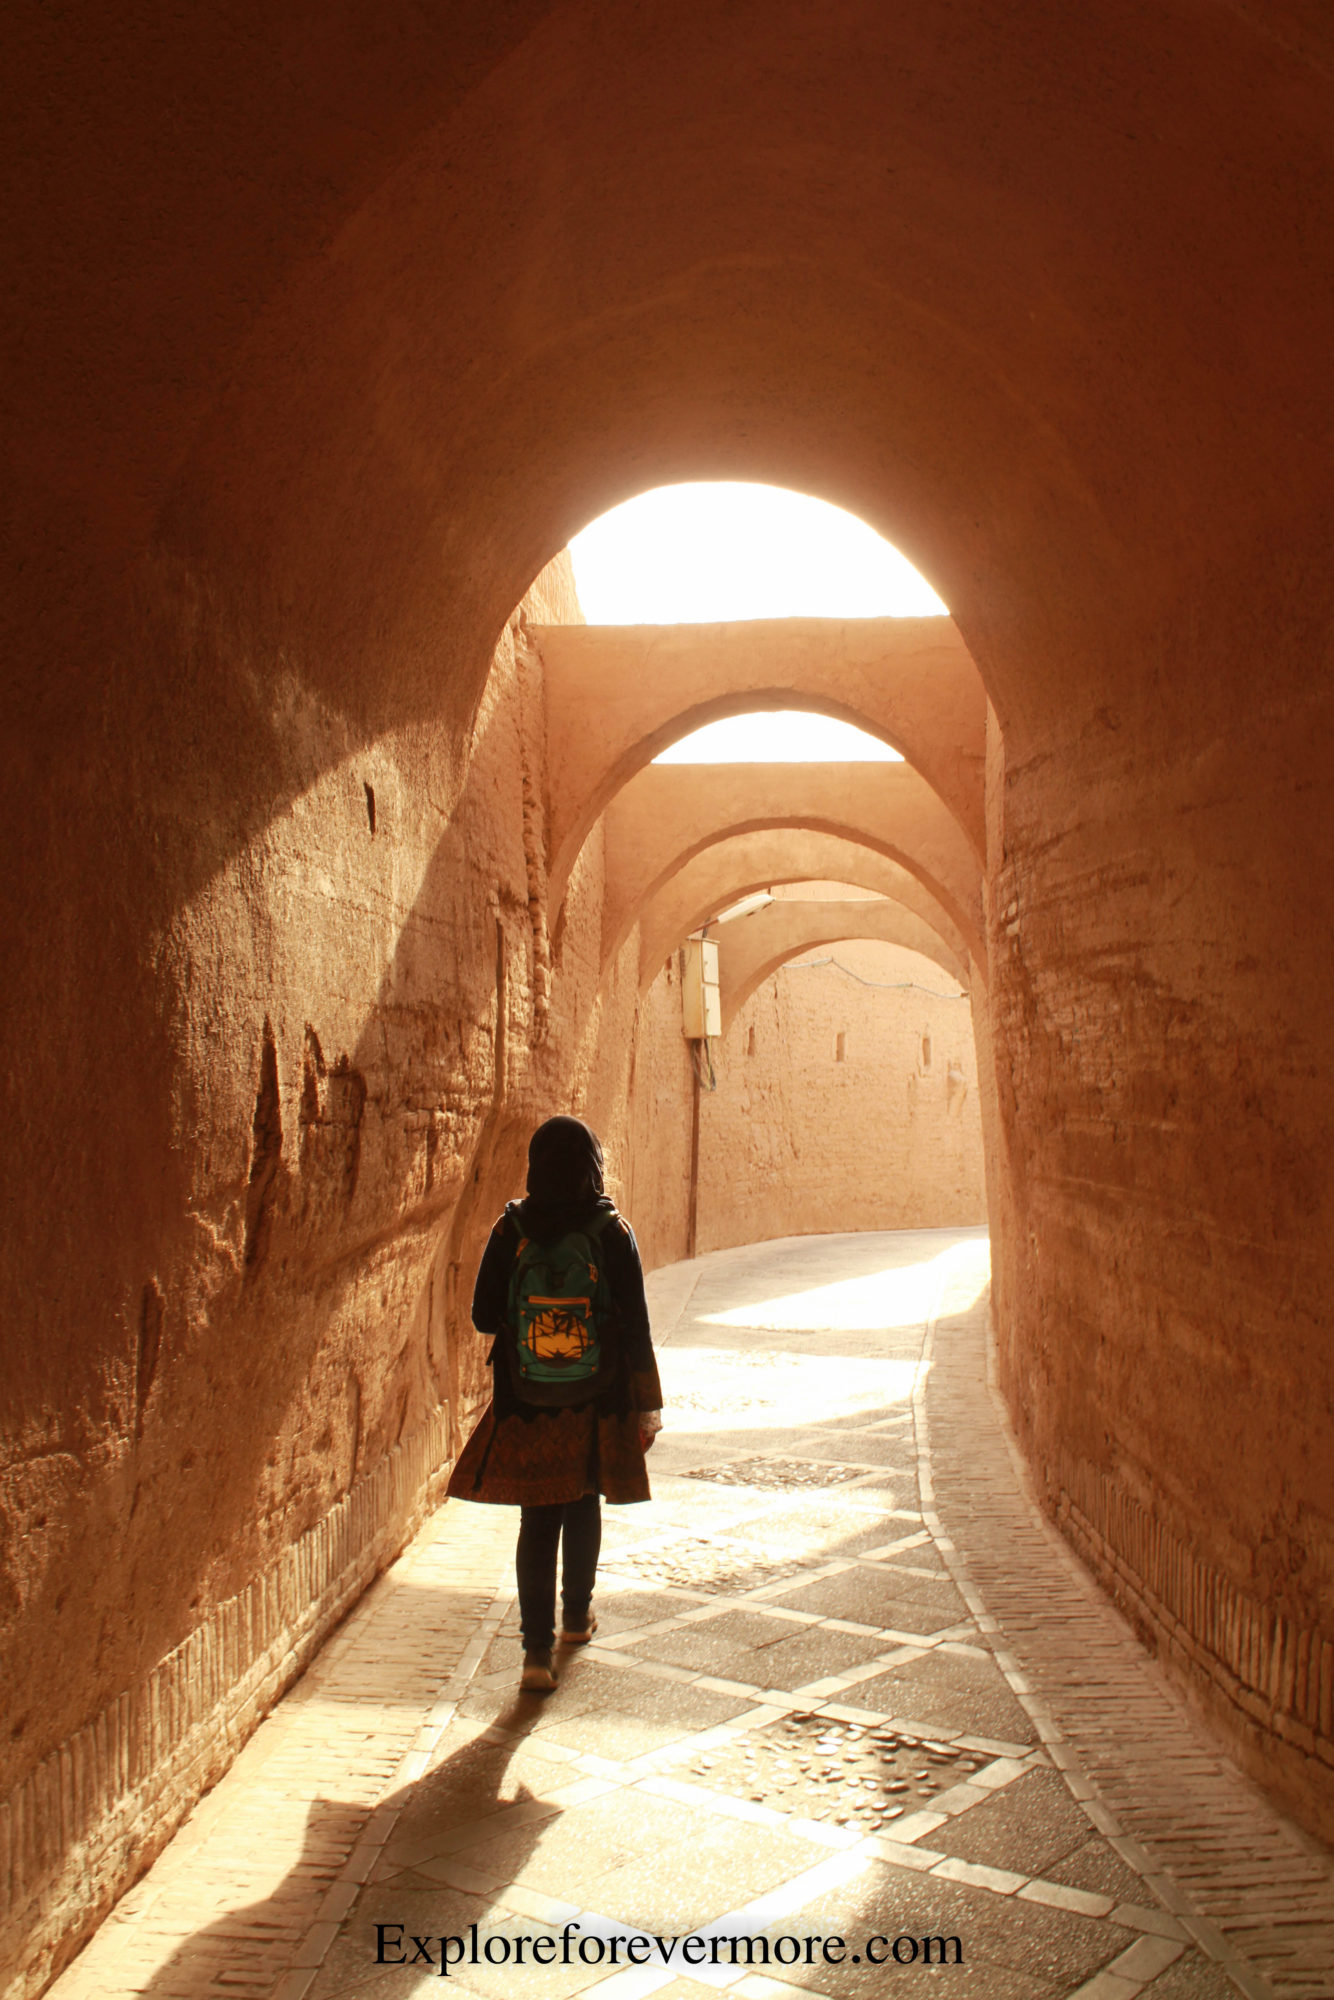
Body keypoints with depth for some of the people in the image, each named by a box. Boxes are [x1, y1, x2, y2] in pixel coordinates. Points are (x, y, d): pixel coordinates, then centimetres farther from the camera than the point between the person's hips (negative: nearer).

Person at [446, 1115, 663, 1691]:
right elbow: (636, 1326, -8)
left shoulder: (510, 1231, -8)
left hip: (525, 1403, 0)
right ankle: (576, 1617, 36)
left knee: (538, 1519, 7)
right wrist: (648, 1404, 0)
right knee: (583, 1505, 21)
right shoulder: (612, 1232, -10)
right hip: (595, 1404, 0)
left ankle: (538, 1647, -1)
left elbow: (484, 1316, -3)